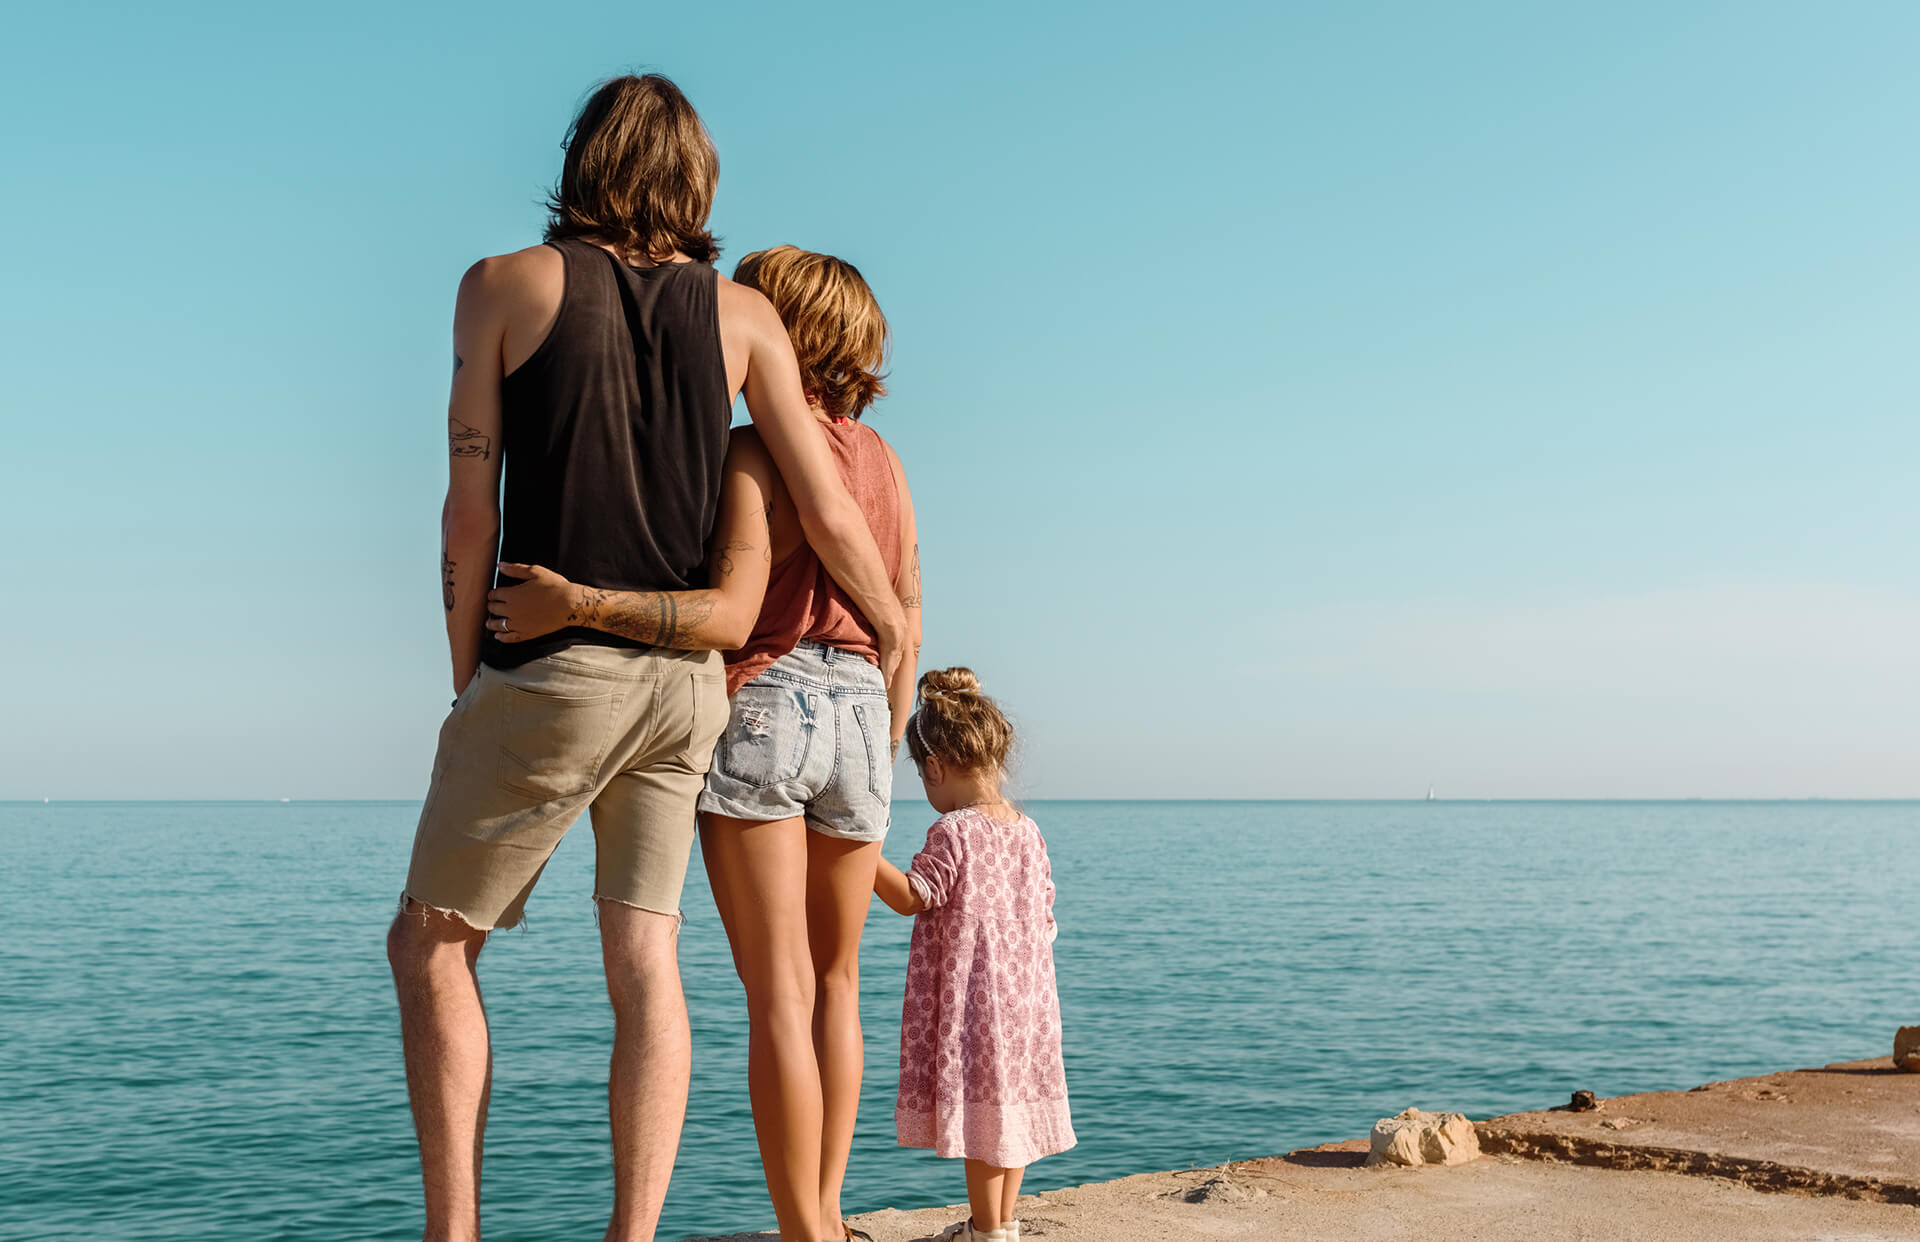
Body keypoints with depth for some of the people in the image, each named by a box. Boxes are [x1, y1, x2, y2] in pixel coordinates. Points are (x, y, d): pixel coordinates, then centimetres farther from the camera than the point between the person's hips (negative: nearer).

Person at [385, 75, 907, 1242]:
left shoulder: (508, 284, 1)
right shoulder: (742, 313, 6)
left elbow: (472, 512, -3)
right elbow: (830, 514, 2)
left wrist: (469, 677, 5)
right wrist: (893, 620, 19)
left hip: (552, 669, -3)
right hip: (688, 677, 4)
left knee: (432, 946, 9)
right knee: (645, 962, 5)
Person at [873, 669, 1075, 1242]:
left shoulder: (954, 831, -14)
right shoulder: (1027, 830, 9)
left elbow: (913, 896, -18)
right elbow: (1045, 918, 13)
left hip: (971, 991, -8)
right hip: (1025, 992, 8)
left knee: (981, 1102, -1)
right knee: (1011, 1101, 14)